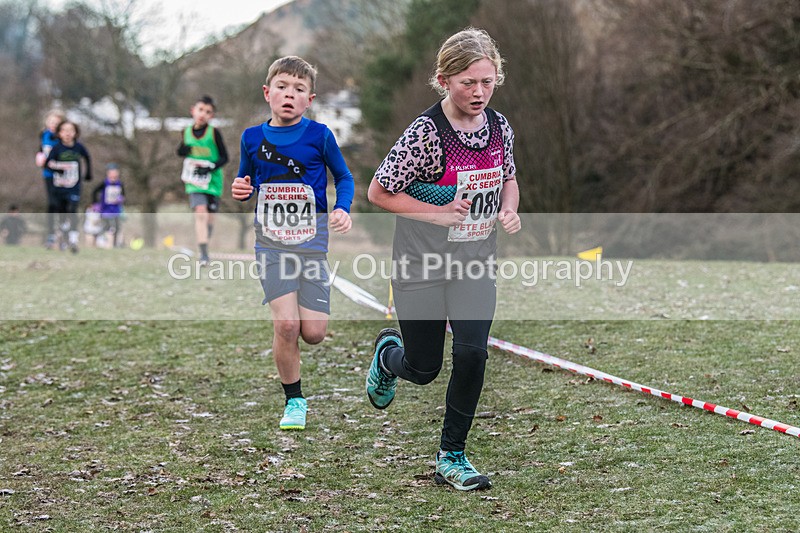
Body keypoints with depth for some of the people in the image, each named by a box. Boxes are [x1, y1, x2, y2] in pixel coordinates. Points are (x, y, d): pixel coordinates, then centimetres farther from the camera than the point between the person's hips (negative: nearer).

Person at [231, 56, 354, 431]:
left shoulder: (319, 135, -4)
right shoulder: (253, 138, 2)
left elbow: (344, 177, 7)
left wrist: (343, 209, -11)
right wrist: (240, 190, -6)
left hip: (311, 240, 0)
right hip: (271, 241, 1)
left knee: (313, 332, -4)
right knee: (286, 325, -13)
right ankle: (294, 400, 5)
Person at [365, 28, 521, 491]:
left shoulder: (499, 126, -3)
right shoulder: (426, 133, -20)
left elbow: (508, 178, 17)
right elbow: (379, 192, -14)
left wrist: (509, 210, -4)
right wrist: (439, 214, -21)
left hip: (476, 262, 4)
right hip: (423, 263, -4)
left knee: (472, 353, -10)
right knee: (423, 369, 6)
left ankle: (452, 458, 7)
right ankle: (388, 354, 45)